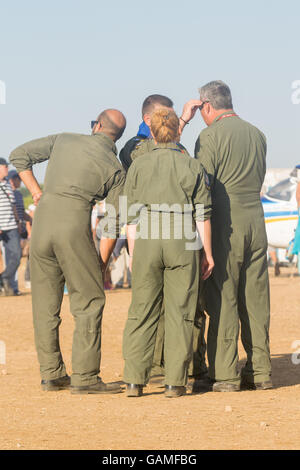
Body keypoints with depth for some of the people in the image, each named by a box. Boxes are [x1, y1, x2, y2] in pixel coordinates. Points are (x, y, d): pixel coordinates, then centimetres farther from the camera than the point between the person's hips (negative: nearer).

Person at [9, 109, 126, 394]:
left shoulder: (64, 140, 13)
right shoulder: (114, 167, 6)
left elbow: (19, 156, 15)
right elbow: (114, 221, 4)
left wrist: (36, 192, 16)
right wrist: (102, 262, 10)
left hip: (42, 221, 4)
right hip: (75, 224, -4)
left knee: (45, 303, 10)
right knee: (88, 301, 2)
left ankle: (51, 374, 14)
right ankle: (85, 376, -5)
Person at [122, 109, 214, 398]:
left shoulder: (138, 166, 5)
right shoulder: (193, 167, 2)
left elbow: (131, 216, 3)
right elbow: (202, 214, 0)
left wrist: (133, 255, 9)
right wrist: (208, 253, 7)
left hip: (146, 242, 1)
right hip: (182, 243, -1)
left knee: (142, 311, 5)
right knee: (180, 312, 3)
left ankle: (134, 380, 1)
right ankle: (175, 381, 0)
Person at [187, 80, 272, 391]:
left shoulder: (211, 136, -7)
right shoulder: (256, 135, 13)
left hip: (225, 224, -6)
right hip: (255, 219, 6)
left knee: (222, 298, -3)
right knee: (256, 297, 8)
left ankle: (225, 374, -6)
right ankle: (260, 371, 9)